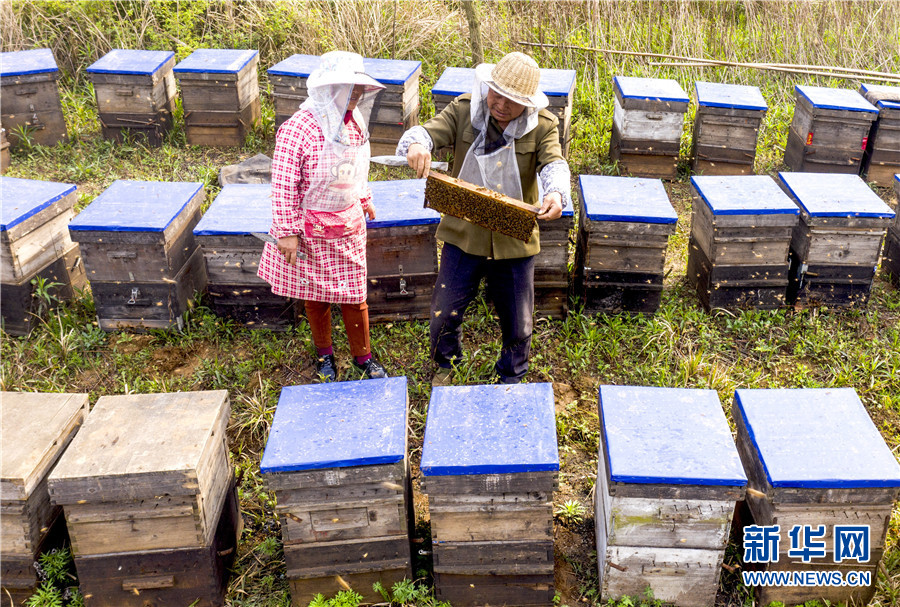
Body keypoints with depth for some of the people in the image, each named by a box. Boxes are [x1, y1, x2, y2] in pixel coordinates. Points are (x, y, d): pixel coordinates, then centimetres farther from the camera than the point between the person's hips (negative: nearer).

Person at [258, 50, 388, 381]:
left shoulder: (352, 122, 0)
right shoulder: (297, 129, -22)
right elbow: (283, 185, -19)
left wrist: (364, 200, 26)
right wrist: (286, 232, -18)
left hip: (349, 225, 5)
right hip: (312, 229, -5)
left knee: (355, 293, 10)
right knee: (316, 295, 13)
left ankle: (363, 356, 28)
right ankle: (324, 353, 35)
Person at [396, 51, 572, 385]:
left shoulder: (543, 126, -8)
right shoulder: (463, 109, -7)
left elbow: (554, 164, -19)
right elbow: (428, 131, -15)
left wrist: (556, 194, -43)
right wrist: (416, 144, -41)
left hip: (515, 240, 0)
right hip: (463, 233, 0)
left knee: (517, 320, 14)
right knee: (445, 310, 10)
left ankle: (511, 376, 43)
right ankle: (444, 363, 43)